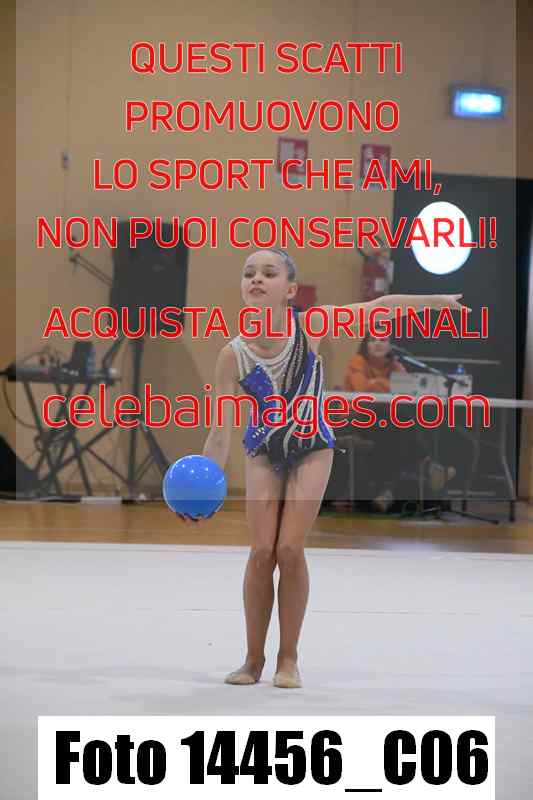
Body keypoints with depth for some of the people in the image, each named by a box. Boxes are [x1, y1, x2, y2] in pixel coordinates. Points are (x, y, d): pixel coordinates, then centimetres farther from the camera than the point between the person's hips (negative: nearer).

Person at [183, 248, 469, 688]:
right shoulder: (233, 355, -20)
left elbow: (380, 306, -10)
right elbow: (221, 432, -19)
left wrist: (438, 299, -3)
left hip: (311, 448, -1)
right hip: (264, 451, 1)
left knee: (290, 549, -11)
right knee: (262, 551, -8)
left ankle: (289, 658, 4)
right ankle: (254, 658, 7)